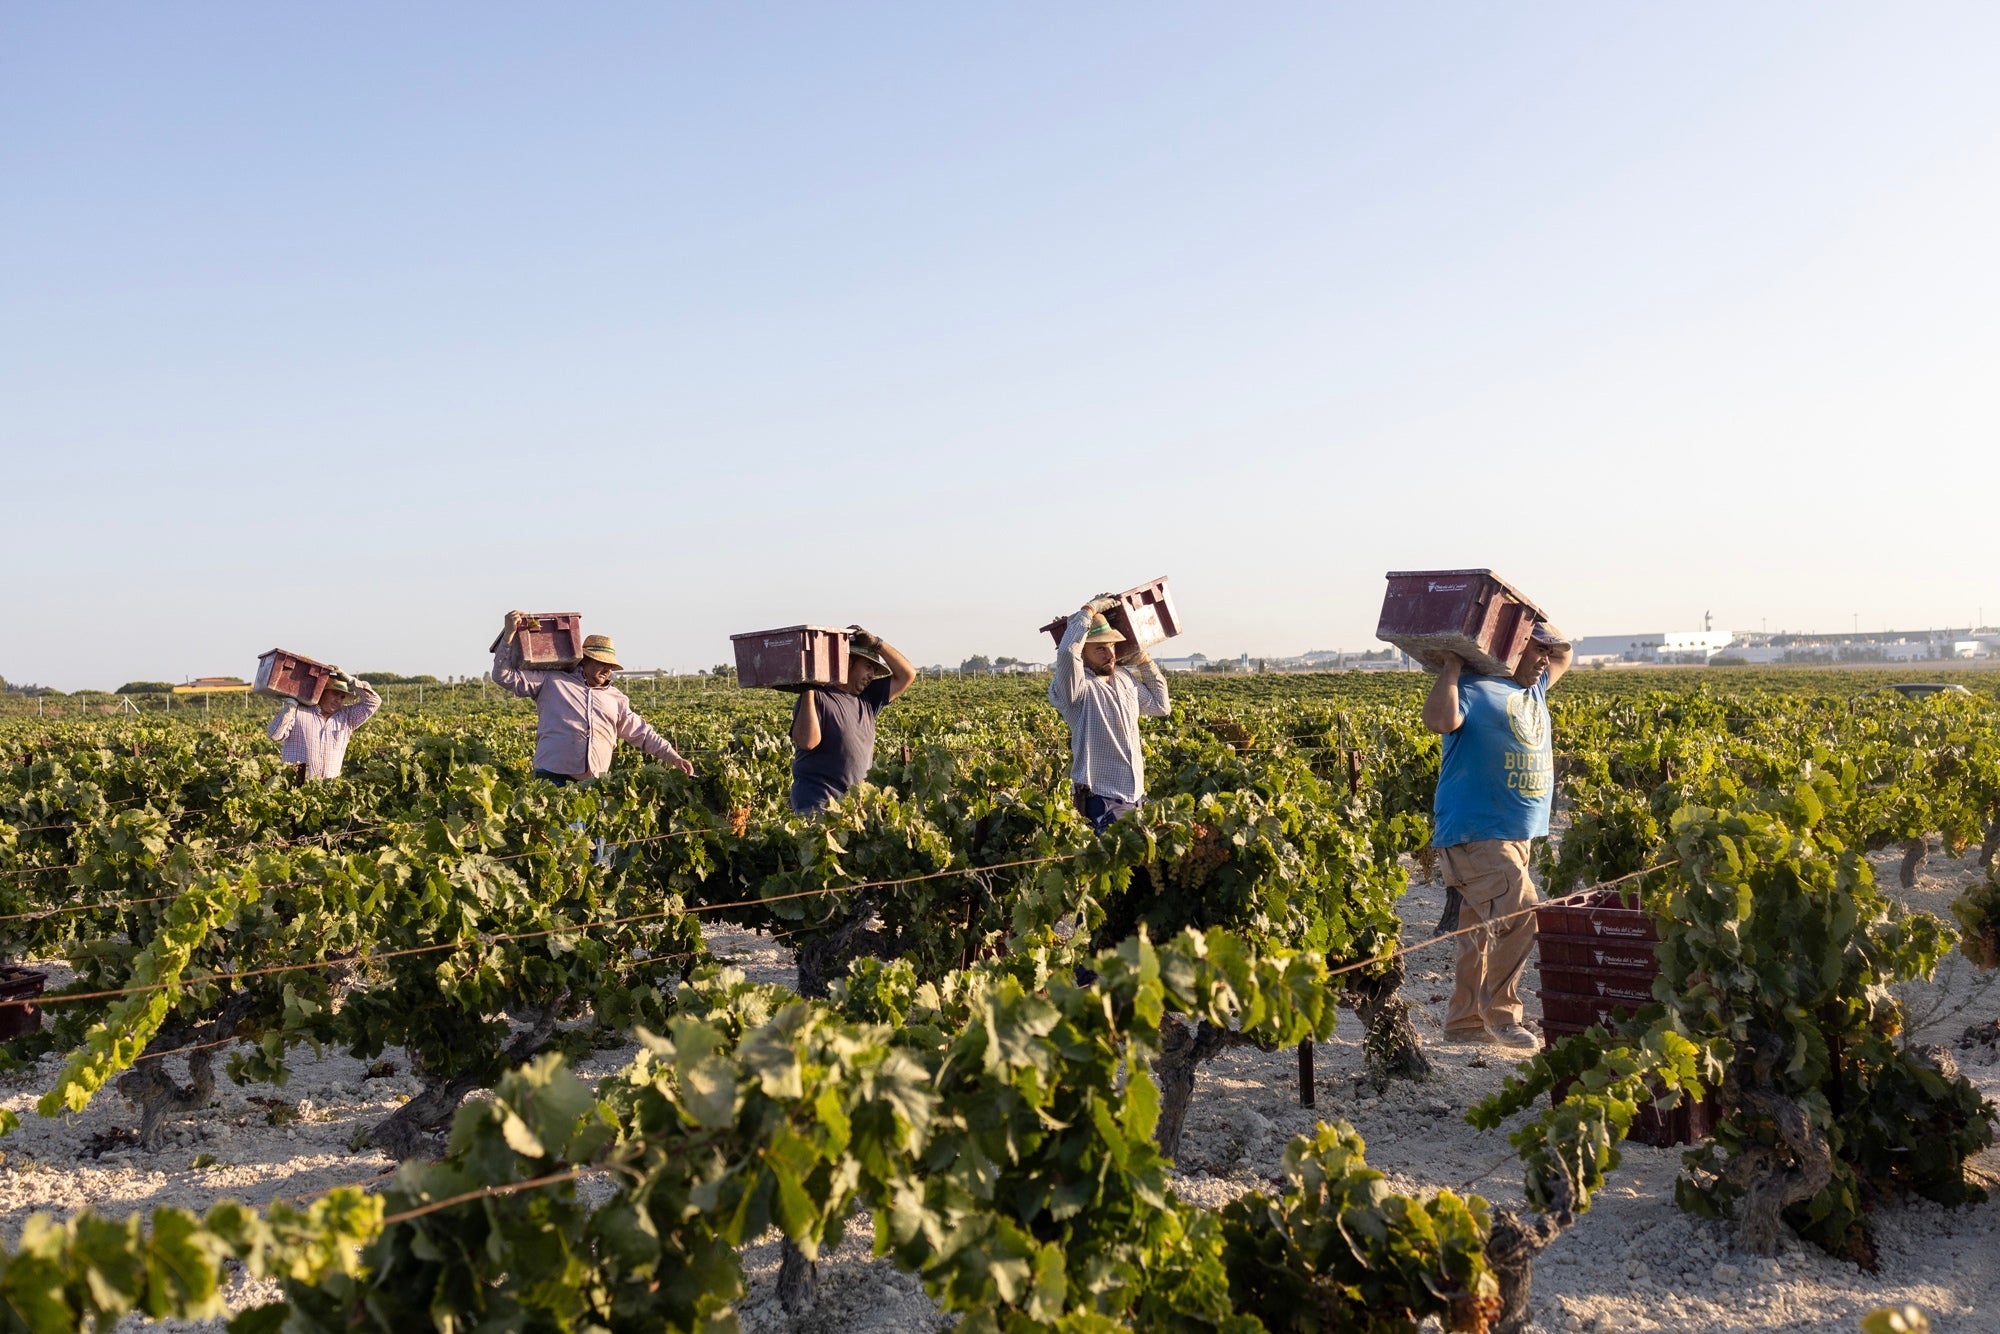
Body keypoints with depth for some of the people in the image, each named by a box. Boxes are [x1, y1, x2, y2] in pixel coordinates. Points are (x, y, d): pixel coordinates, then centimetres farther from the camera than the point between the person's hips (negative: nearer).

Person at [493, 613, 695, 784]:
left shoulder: (616, 698, 19)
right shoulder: (552, 682, 9)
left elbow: (643, 733, 22)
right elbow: (505, 676, 6)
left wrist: (675, 758, 15)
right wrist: (510, 634, -2)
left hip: (594, 783, 4)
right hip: (553, 778, -3)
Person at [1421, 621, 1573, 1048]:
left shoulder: (1533, 691, 19)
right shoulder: (1475, 689, -9)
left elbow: (1565, 657, 37)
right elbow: (1439, 720, -28)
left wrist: (1537, 621, 19)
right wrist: (1451, 666, -18)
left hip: (1518, 836, 9)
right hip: (1477, 833, -9)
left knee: (1484, 930, 11)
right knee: (1519, 916, -20)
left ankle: (1464, 1019, 17)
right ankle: (1500, 1013, -7)